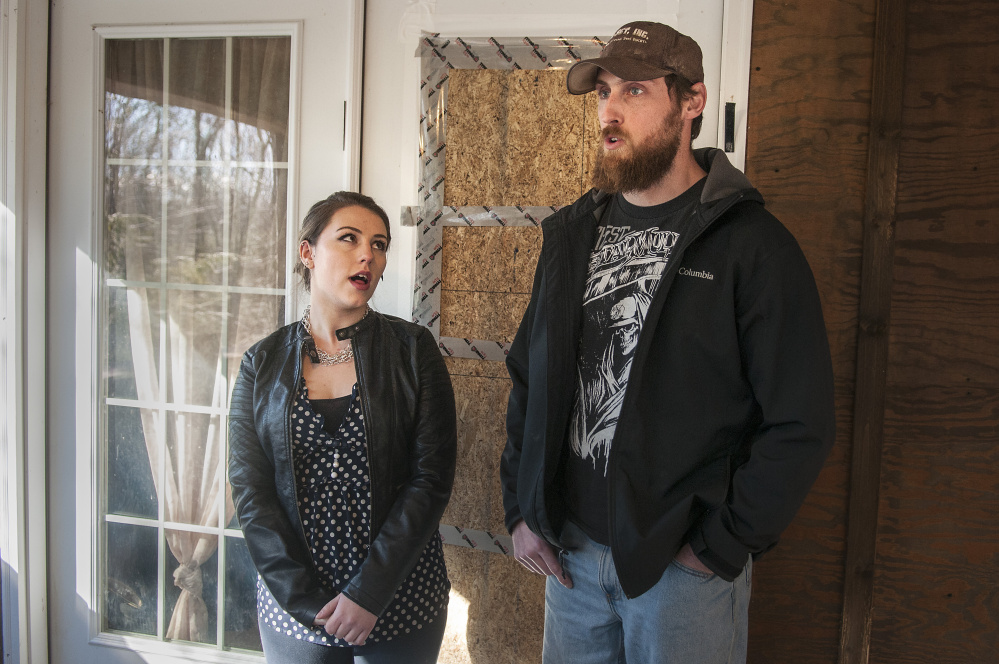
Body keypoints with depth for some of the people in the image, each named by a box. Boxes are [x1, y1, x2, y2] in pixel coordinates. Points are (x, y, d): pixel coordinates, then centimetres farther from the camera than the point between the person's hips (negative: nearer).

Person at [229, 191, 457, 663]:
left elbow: (432, 475, -9)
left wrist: (368, 593, -15)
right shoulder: (262, 364, 0)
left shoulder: (412, 350, -4)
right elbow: (251, 492, -4)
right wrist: (308, 602, -12)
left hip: (398, 602, -1)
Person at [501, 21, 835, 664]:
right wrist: (521, 508, 4)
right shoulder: (573, 233, 6)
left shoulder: (754, 244, -11)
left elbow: (800, 424, -13)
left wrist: (721, 546, -13)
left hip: (685, 565, -4)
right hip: (570, 552, 5)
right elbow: (527, 376, 10)